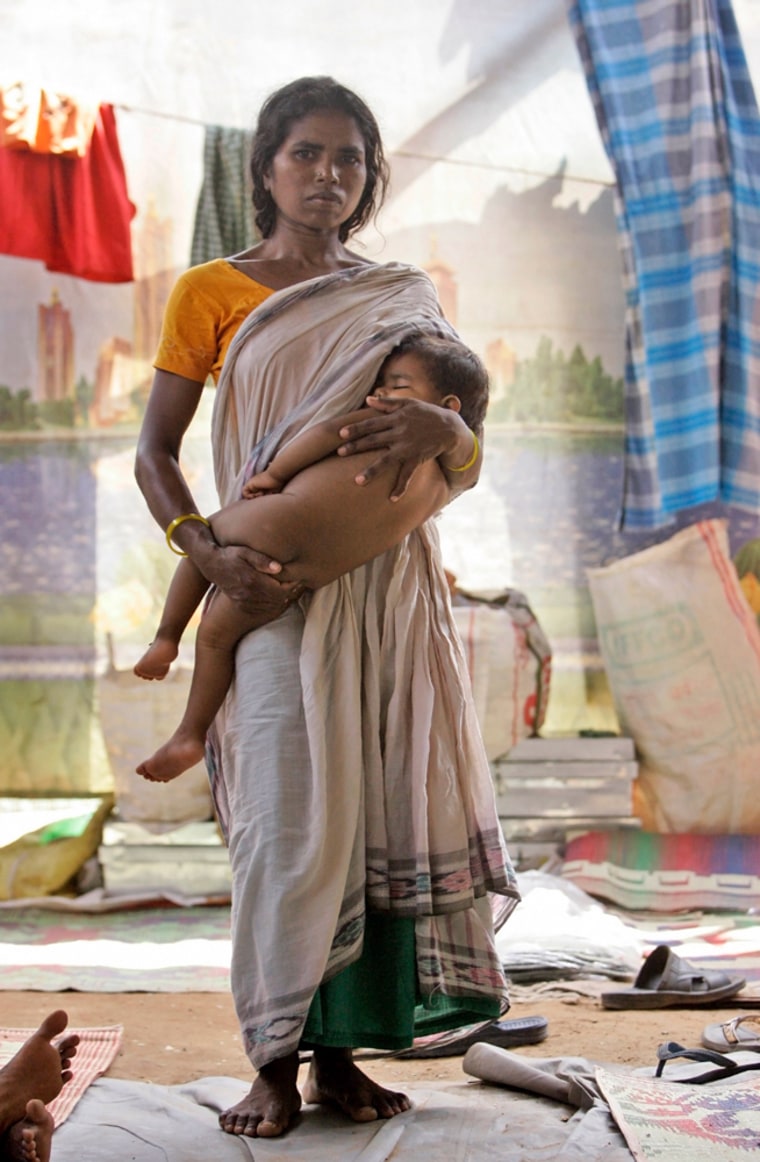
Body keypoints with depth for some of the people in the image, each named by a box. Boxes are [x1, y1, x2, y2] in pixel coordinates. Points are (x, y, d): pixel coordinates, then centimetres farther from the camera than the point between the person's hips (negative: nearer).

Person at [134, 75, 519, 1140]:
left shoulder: (401, 299, 14)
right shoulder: (211, 293, 6)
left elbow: (470, 462, 7)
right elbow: (154, 453, 2)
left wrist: (443, 428, -17)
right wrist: (209, 555, -15)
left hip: (393, 584, 3)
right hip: (280, 586, -3)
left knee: (383, 804, 0)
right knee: (291, 814, -8)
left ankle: (342, 1050, 10)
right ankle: (277, 1061, 3)